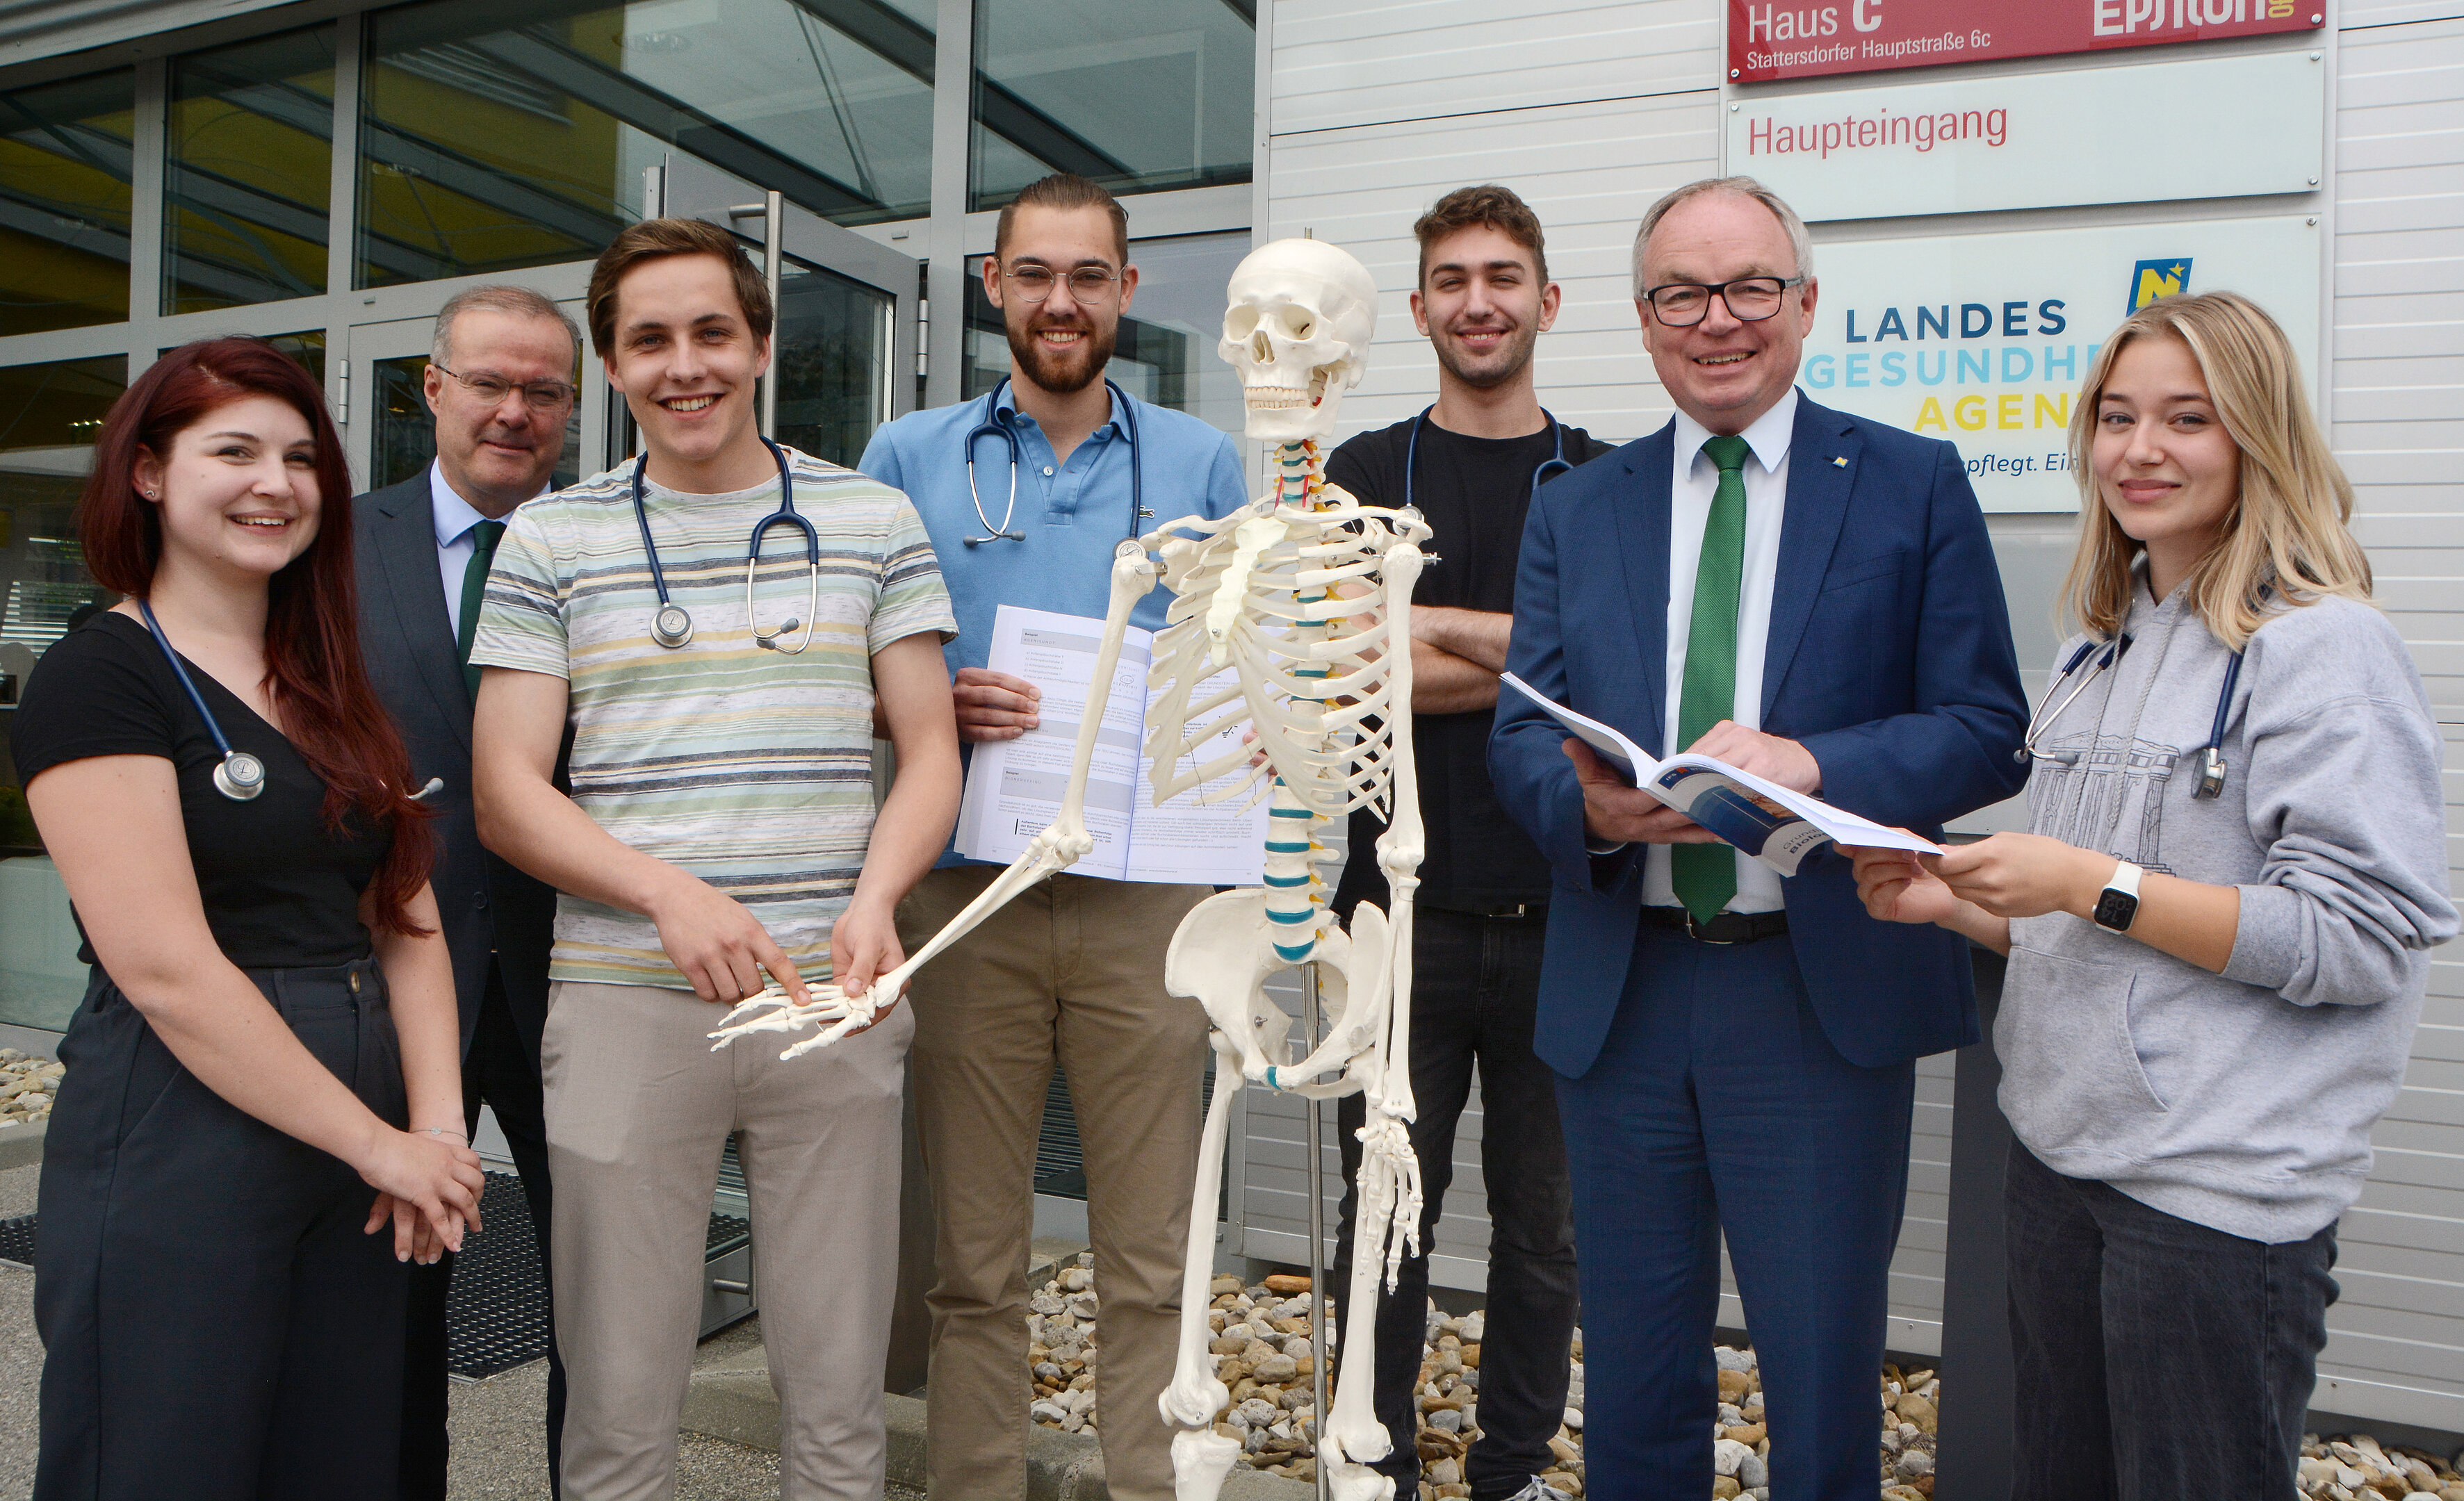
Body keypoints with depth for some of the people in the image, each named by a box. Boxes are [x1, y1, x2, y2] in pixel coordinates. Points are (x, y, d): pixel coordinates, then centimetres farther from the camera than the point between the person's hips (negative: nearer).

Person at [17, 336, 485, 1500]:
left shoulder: (335, 686, 13)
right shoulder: (96, 678, -8)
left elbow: (406, 919, 8)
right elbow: (165, 967, -16)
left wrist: (436, 1123, -5)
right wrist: (380, 1142, -13)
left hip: (356, 1146, 7)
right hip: (179, 1147, -6)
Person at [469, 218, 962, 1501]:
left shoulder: (874, 520, 8)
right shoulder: (549, 539, 6)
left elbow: (930, 751, 6)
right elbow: (505, 794, 2)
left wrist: (873, 900, -13)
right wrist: (670, 894, -15)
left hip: (831, 1002, 1)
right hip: (623, 1000, 0)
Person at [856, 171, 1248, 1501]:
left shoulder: (1200, 463, 11)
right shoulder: (907, 458, 9)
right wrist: (937, 707, -11)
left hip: (1145, 899, 0)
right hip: (966, 894, 0)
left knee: (1149, 1259, 6)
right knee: (973, 1264, 8)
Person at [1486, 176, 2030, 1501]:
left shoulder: (1913, 483, 2)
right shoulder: (1575, 508, 10)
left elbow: (1988, 733, -3)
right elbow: (1520, 735, 5)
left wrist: (1812, 763, -21)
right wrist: (1590, 803, -17)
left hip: (1825, 994, -2)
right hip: (1618, 991, 3)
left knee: (1823, 1380, 8)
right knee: (1633, 1376, 16)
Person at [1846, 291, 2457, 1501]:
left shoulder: (2326, 649, -11)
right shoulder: (2098, 649, 13)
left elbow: (2365, 936, -18)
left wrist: (2097, 885, -21)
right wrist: (1954, 904, 1)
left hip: (2222, 1190, -7)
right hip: (2060, 1152, 7)